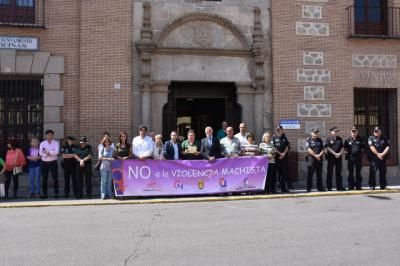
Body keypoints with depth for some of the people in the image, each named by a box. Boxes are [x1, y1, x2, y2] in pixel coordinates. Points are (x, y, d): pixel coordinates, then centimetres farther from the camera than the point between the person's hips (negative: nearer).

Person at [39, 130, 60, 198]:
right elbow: (40, 153, -7)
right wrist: (51, 153, -18)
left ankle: (56, 193, 7)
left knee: (55, 178, 0)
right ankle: (44, 193, 11)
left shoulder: (56, 143, 3)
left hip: (53, 162, -1)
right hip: (44, 163, 1)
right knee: (44, 179, 4)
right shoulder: (42, 143, 6)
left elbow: (56, 152, -12)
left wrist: (48, 152, -19)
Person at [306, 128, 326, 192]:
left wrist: (319, 155, -8)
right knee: (310, 174, -4)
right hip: (311, 158, -5)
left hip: (319, 159, 5)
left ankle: (320, 187, 16)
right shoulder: (309, 140, 0)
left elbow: (322, 149, 11)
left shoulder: (320, 140, 15)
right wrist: (315, 155, -13)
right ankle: (309, 188, 0)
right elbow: (309, 149, -9)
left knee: (319, 174, 9)